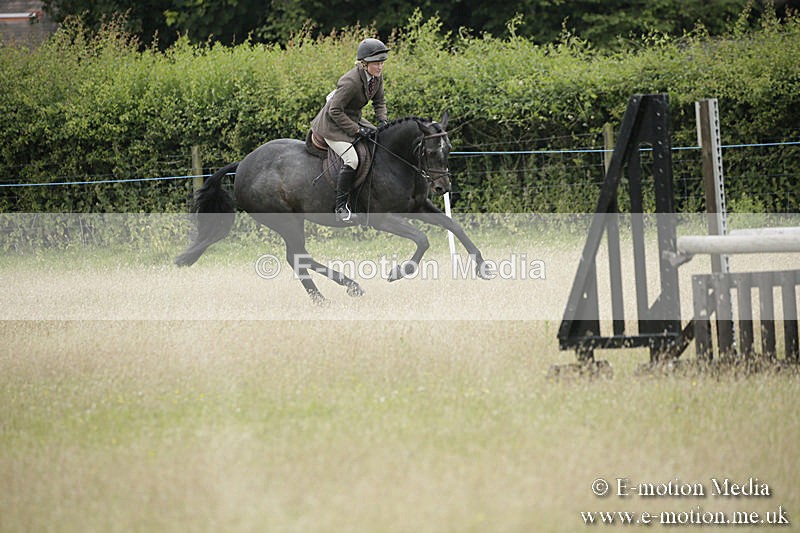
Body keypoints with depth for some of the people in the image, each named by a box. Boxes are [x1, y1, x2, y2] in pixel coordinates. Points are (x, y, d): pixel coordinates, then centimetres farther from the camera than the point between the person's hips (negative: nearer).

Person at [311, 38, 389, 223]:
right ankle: (341, 208, -18)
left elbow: (379, 101, 12)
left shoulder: (377, 76, -5)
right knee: (351, 160, -25)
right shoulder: (351, 81, -30)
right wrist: (356, 130, -26)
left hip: (354, 119, 9)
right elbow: (335, 111, -27)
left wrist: (382, 120, -6)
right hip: (333, 124, -9)